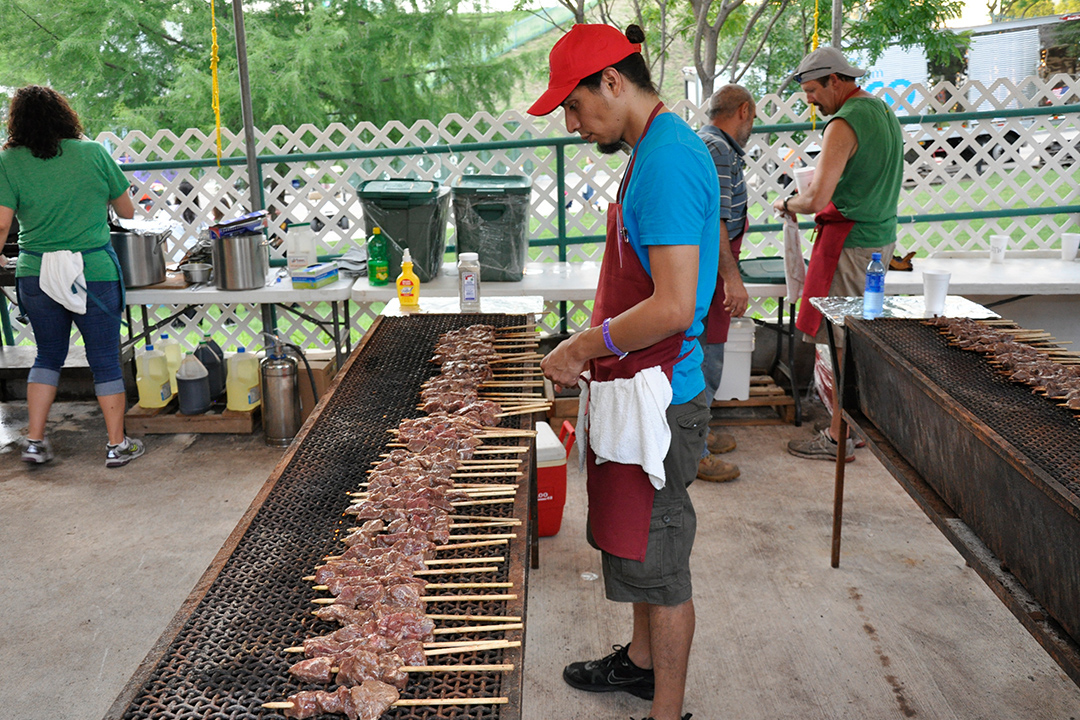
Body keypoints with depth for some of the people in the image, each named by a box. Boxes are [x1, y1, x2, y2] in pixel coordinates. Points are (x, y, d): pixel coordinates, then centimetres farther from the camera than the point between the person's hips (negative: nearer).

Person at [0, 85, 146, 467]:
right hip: (93, 271, -2)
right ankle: (117, 444, 13)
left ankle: (35, 441, 20)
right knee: (105, 358, 7)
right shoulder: (93, 153, -2)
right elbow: (127, 211, 6)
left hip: (36, 274, 2)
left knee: (48, 354, 19)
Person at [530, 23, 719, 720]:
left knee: (658, 563, 6)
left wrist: (583, 347, -16)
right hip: (634, 391, 10)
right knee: (640, 548, 24)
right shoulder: (653, 151, 12)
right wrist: (595, 351, 14)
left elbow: (673, 306, -28)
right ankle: (642, 659, 45)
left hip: (654, 399, -10)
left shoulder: (669, 161, -20)